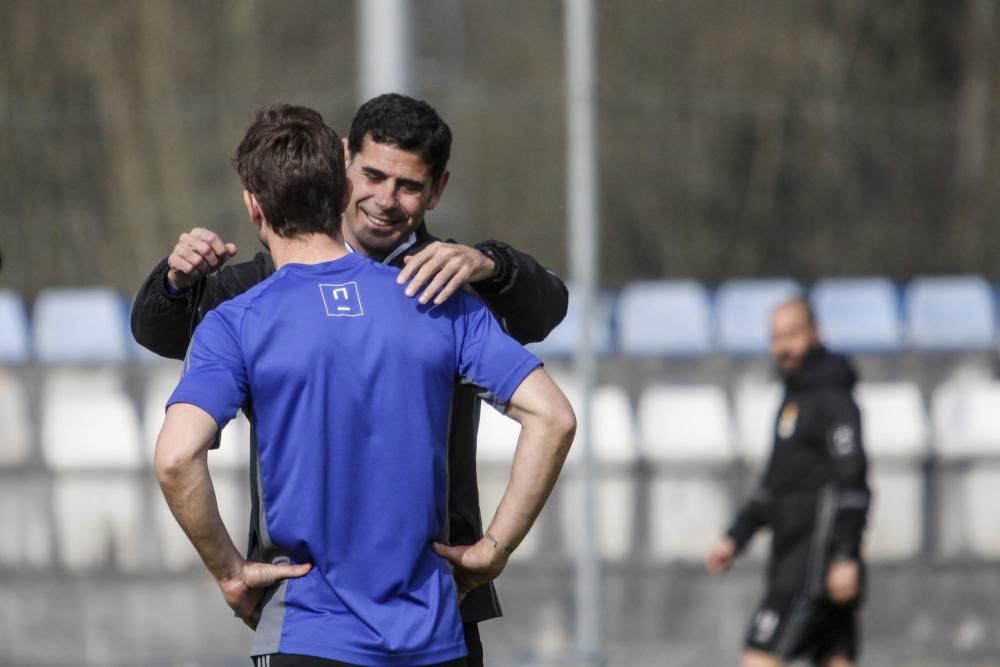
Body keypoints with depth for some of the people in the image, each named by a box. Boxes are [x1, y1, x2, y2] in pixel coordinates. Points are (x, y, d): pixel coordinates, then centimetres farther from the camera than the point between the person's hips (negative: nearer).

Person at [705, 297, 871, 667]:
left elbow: (852, 480, -18)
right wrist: (735, 538, 21)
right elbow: (775, 482, 27)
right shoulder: (794, 398, 20)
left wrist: (845, 557, -24)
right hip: (794, 556, 9)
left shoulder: (832, 399, -10)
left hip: (819, 555, -9)